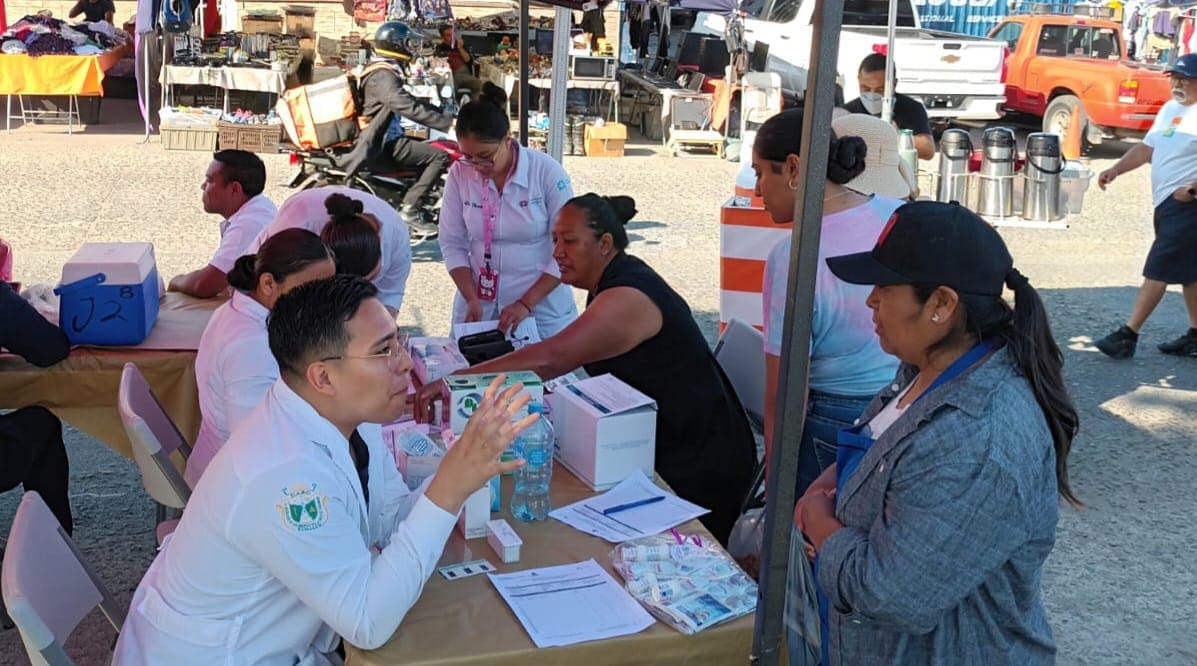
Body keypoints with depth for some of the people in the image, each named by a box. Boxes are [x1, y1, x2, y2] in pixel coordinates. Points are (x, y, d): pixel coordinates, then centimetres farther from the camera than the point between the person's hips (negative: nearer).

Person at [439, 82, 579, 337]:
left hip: (541, 309, -2)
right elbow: (452, 243, 1)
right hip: (479, 308, 2)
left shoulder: (546, 172, -13)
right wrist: (471, 299, -10)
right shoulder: (459, 174, -6)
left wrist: (526, 303, -16)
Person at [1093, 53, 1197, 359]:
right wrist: (1115, 170, 6)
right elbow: (1147, 148, 18)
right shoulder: (1169, 109, 15)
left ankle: (1128, 335, -7)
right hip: (1167, 204, 9)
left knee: (1157, 270, -9)